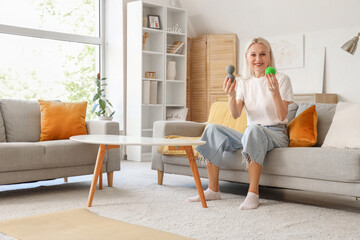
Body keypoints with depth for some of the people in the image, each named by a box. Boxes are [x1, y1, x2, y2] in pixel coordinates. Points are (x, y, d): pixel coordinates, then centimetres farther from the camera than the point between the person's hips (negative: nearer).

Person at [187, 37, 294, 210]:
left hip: (276, 134, -5)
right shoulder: (244, 82, 11)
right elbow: (235, 114, -2)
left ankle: (253, 193, -35)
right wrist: (231, 95, -20)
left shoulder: (281, 79, -2)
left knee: (254, 130, -38)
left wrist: (275, 92, -27)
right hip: (250, 134, 5)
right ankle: (213, 190, -15)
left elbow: (282, 116, -11)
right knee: (212, 129, -15)